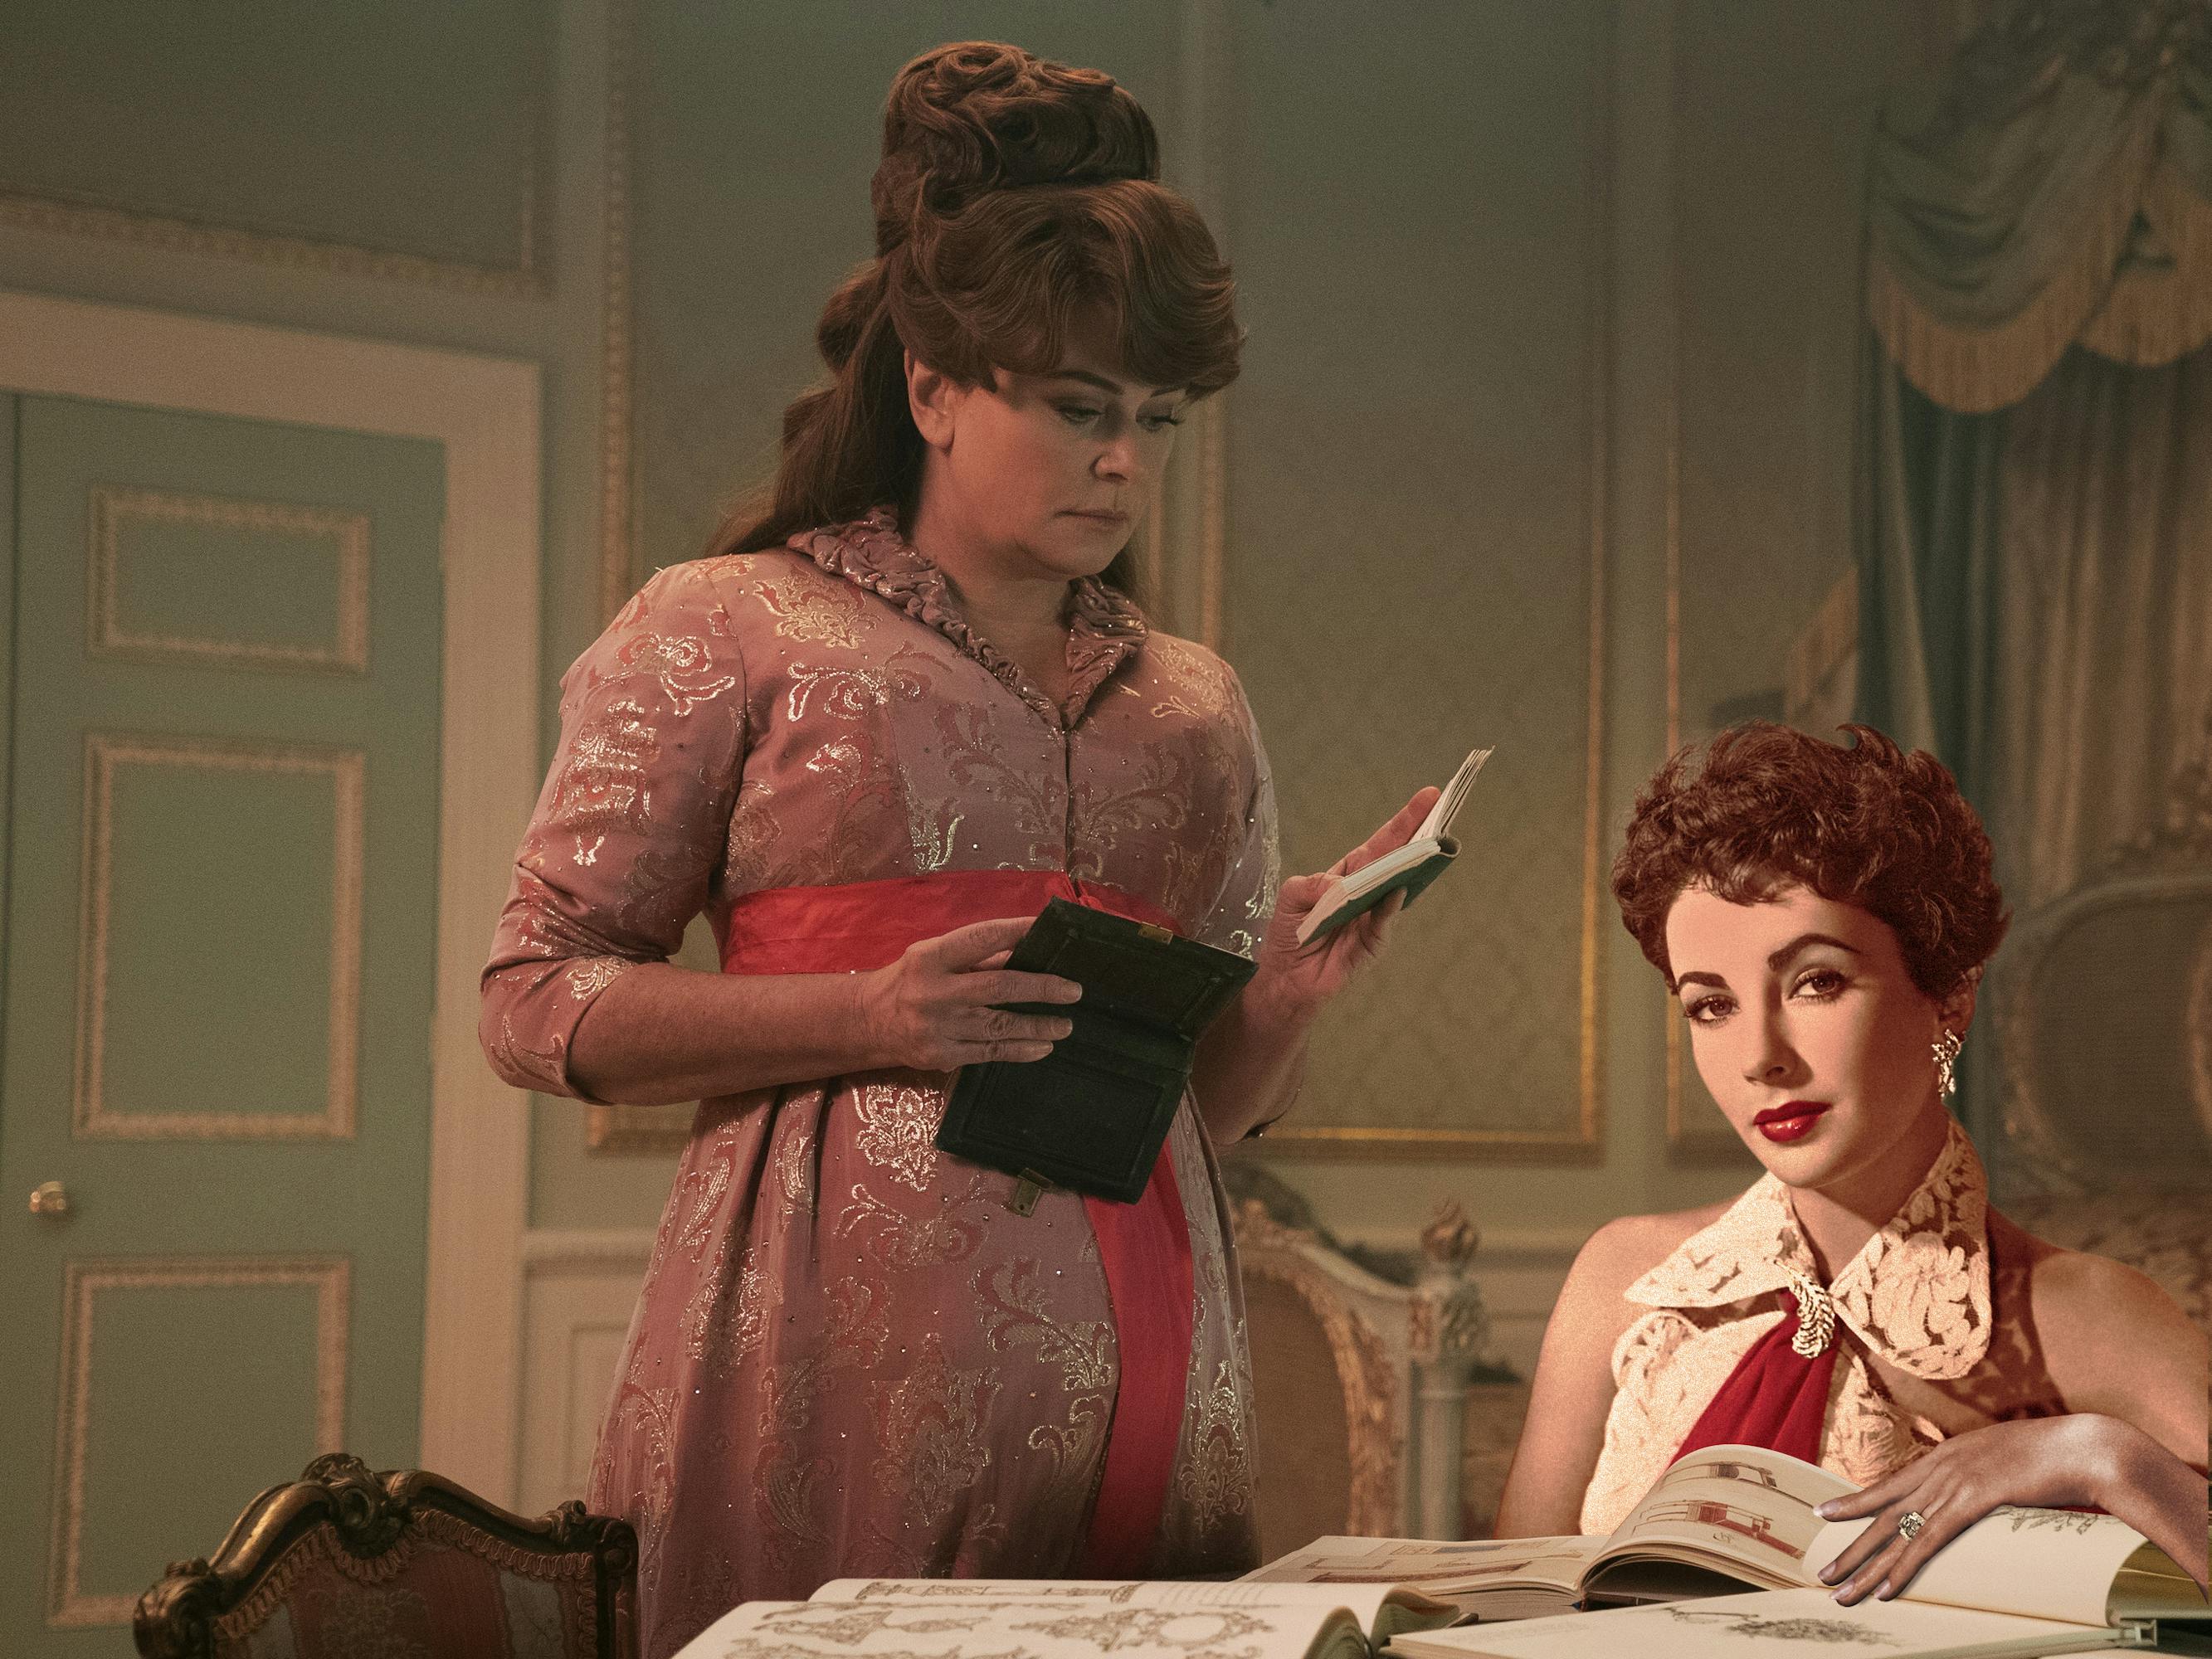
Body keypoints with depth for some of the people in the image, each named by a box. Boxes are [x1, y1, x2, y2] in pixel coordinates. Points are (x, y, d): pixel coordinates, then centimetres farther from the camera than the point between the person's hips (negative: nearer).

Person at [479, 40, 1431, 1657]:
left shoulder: (1197, 707, 18)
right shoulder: (728, 631, 5)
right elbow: (539, 1001, 1)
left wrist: (1291, 996, 0)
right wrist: (869, 1014, -12)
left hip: (1144, 1366, 4)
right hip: (850, 1351, -4)